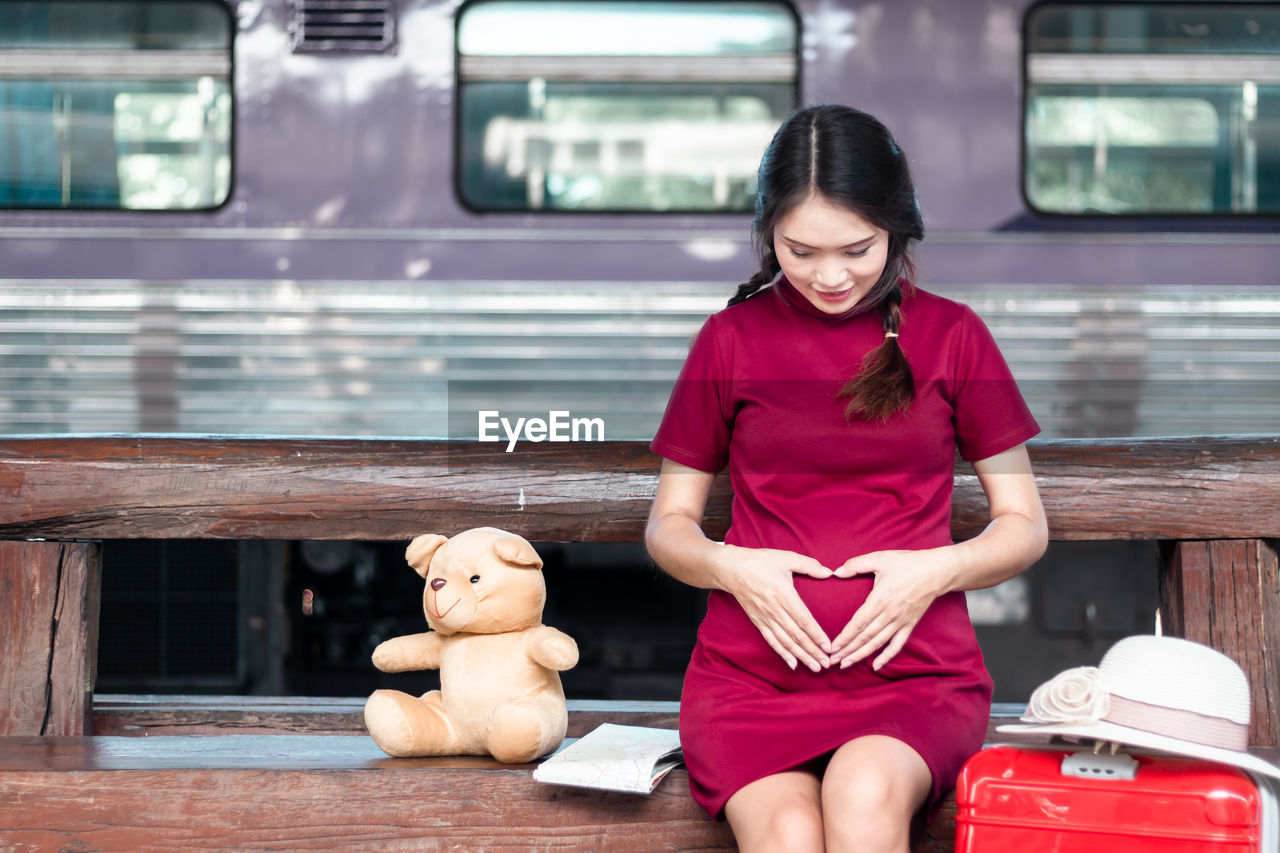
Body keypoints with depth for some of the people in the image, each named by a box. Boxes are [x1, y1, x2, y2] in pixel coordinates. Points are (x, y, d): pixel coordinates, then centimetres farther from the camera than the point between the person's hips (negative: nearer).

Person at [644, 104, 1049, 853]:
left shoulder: (951, 335, 10)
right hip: (753, 670, 1)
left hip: (913, 667, 0)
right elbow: (668, 524, 15)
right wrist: (730, 566, -7)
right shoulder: (731, 340, 11)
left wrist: (935, 571, -8)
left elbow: (1025, 525, 12)